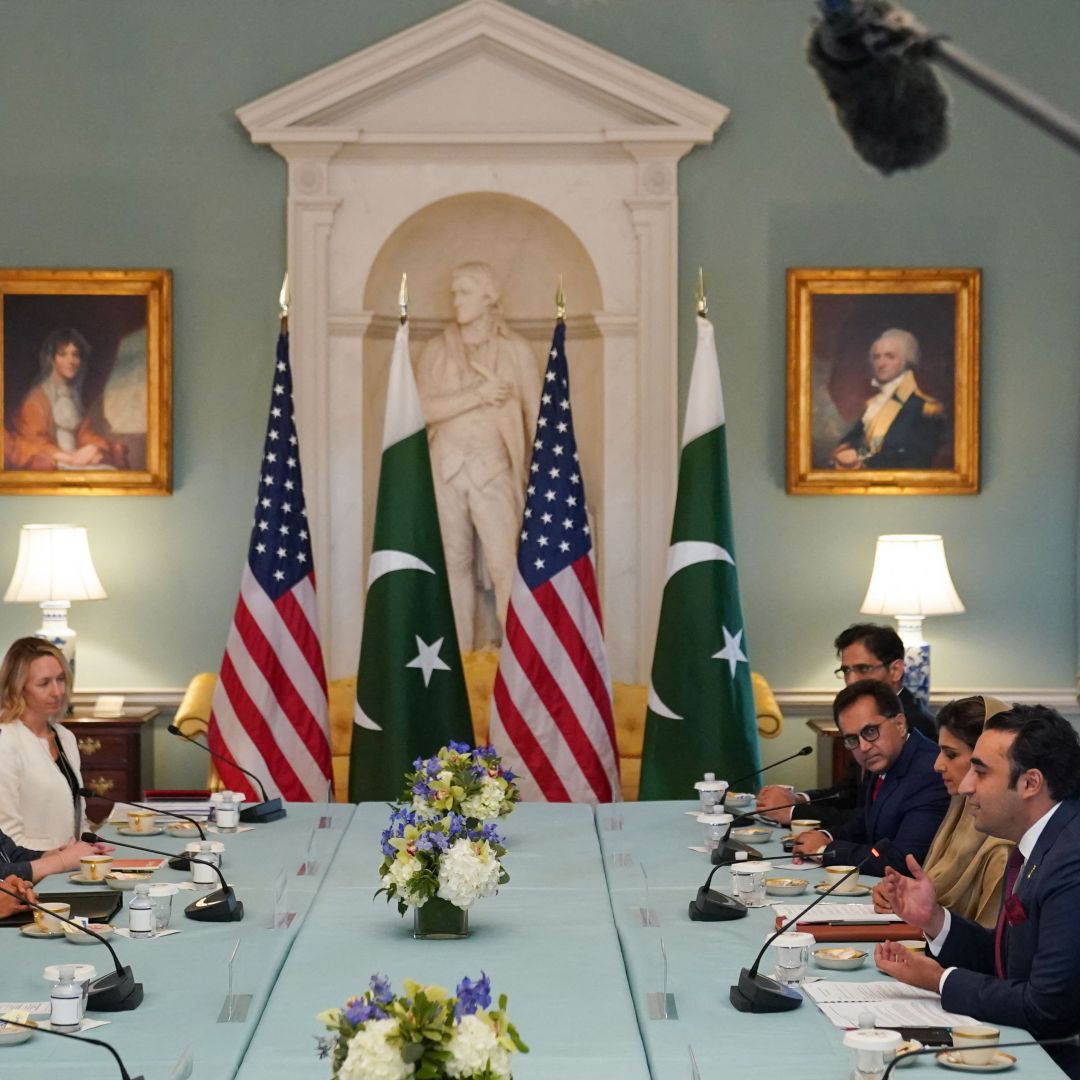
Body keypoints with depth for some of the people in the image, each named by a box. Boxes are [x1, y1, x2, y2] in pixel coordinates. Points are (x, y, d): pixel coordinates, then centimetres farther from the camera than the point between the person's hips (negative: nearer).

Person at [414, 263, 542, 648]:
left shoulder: (515, 349, 2)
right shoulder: (437, 349, 5)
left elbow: (535, 413, 3)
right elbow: (425, 408, -6)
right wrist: (478, 395, -14)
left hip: (493, 468, -2)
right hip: (446, 467, 2)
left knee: (505, 563, -10)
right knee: (454, 561, 7)